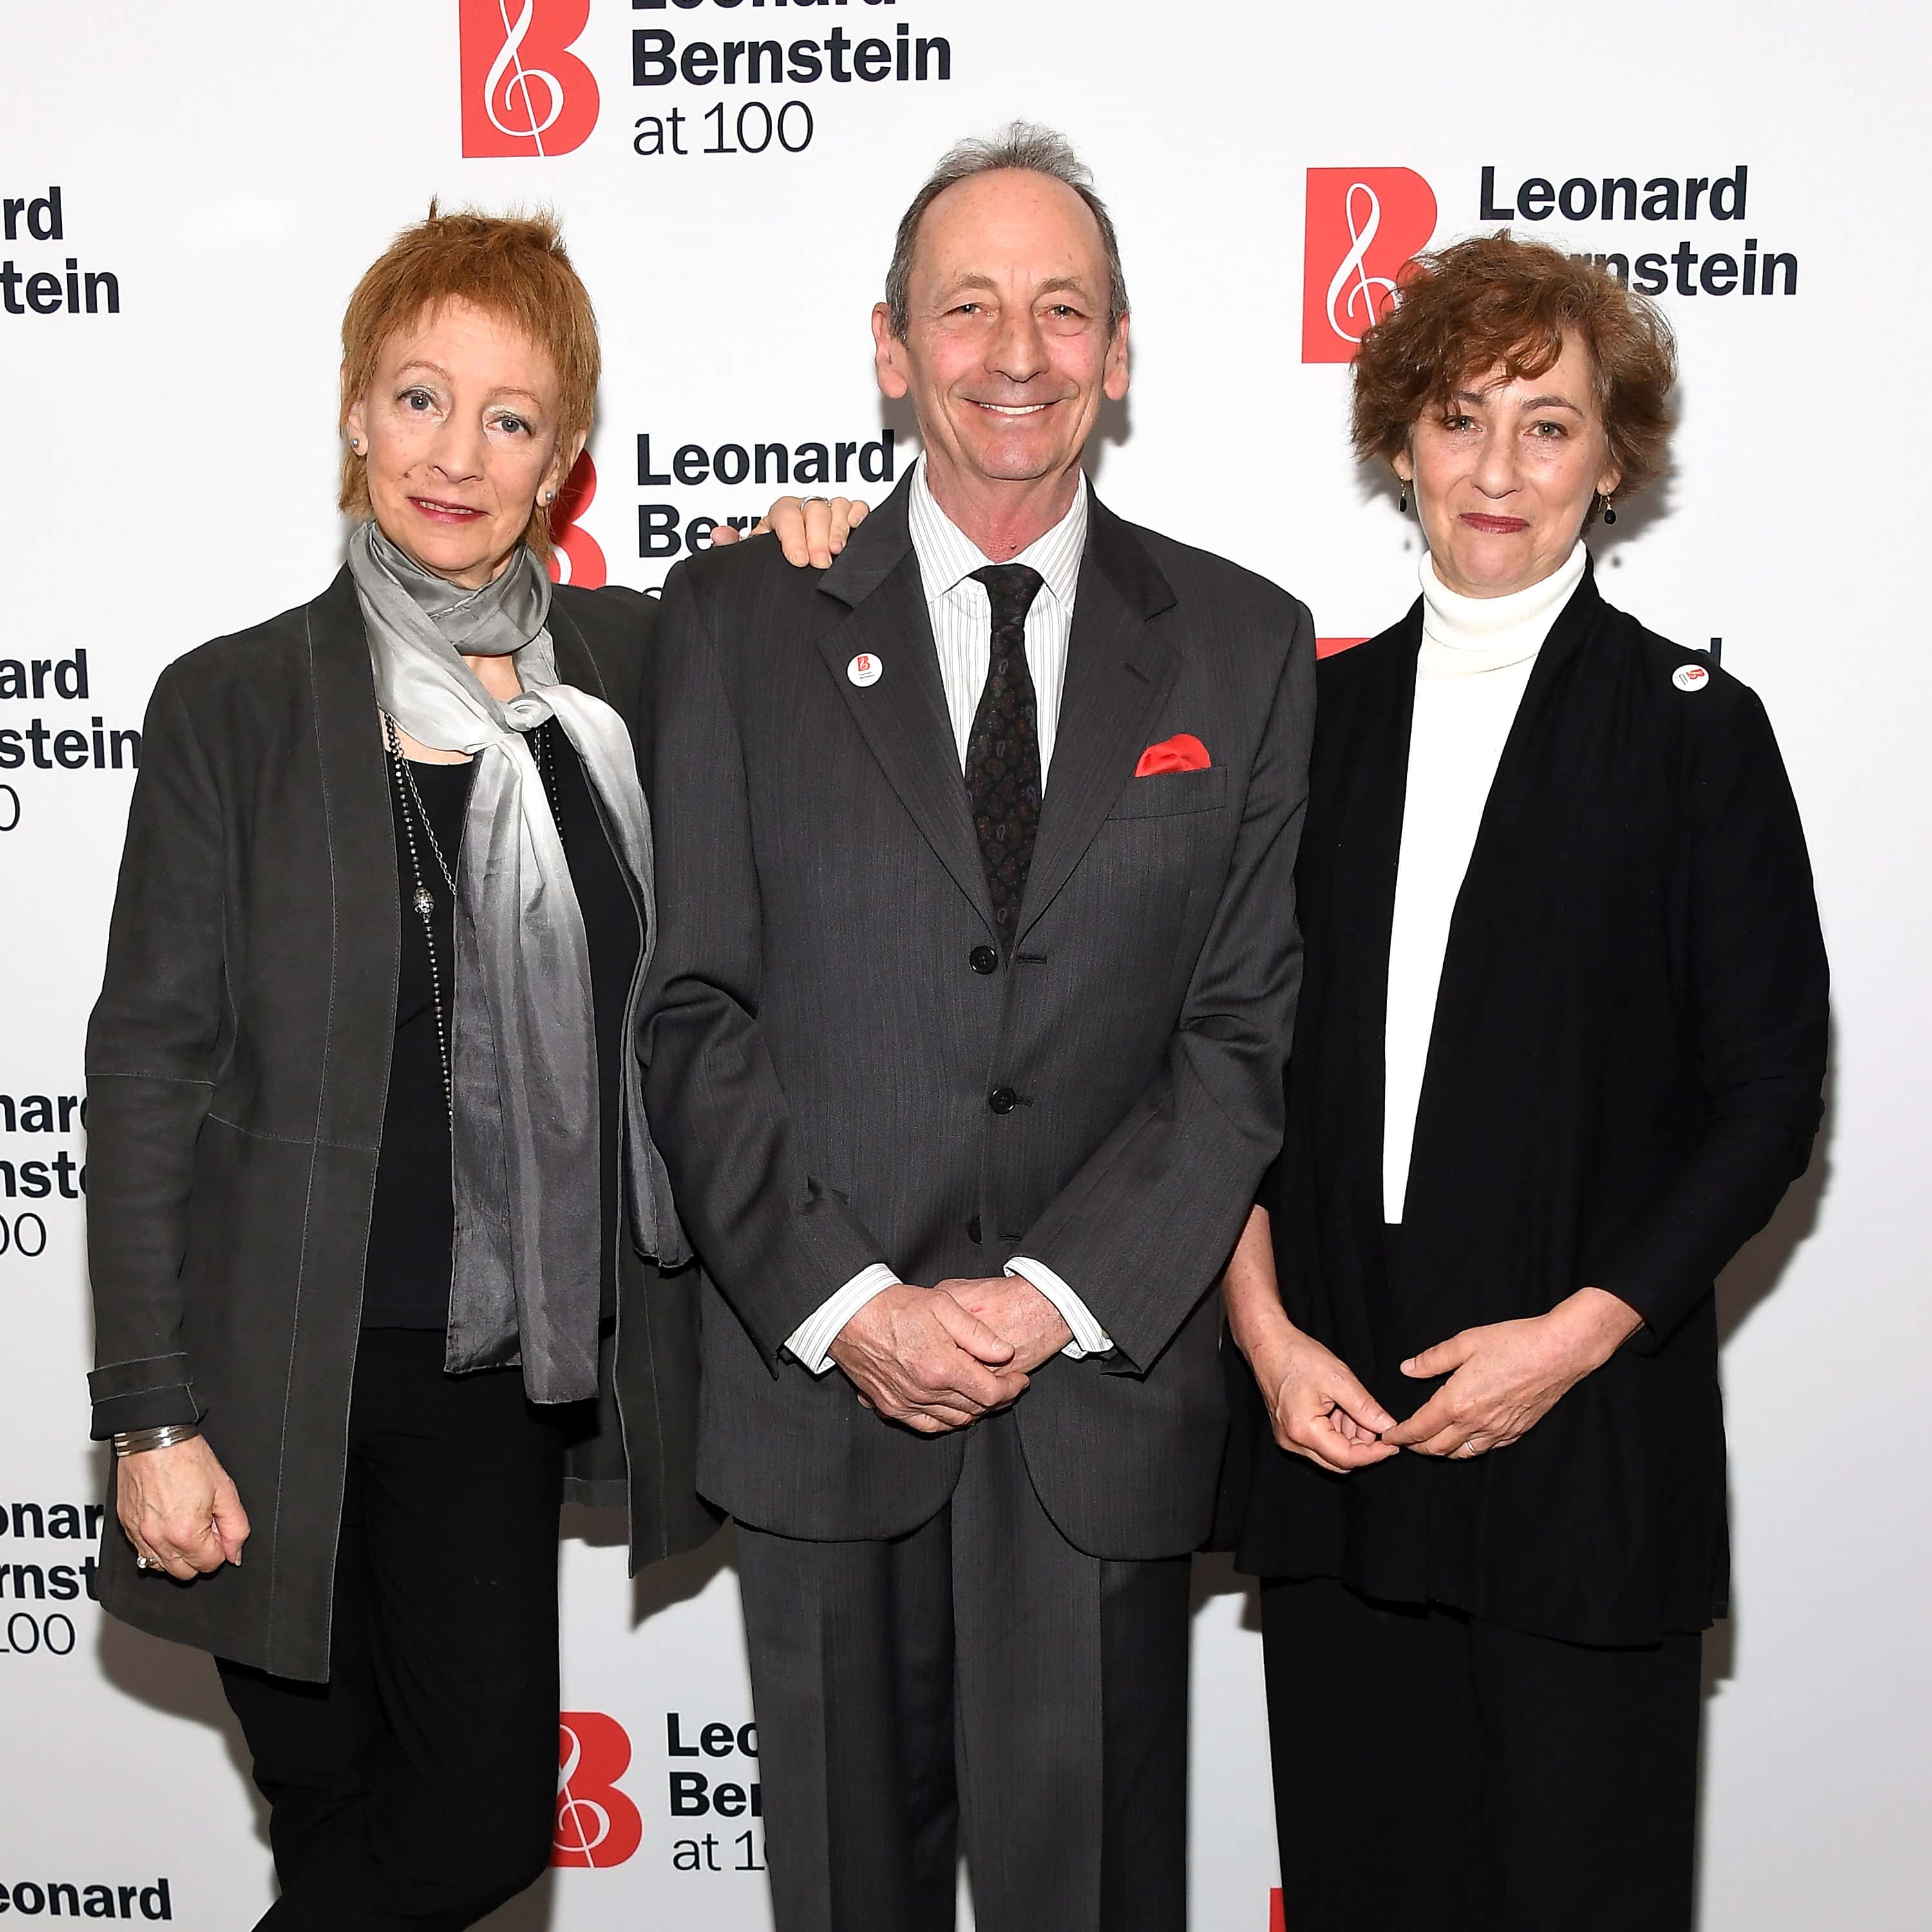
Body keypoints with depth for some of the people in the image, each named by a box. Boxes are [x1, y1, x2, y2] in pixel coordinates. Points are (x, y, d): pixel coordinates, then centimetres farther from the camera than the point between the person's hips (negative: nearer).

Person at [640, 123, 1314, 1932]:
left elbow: (1254, 1027, -1)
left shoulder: (1242, 645, 3)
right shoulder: (738, 617, 2)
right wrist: (846, 1303, -12)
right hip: (816, 1379, 0)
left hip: (1108, 1386, 0)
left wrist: (1053, 1296, -11)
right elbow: (692, 1011, -2)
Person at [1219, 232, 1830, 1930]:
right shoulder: (1323, 712, 8)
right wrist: (1265, 1326, -3)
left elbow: (1770, 1092, -4)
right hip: (1328, 1412, 3)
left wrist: (1575, 1335, -12)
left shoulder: (1693, 727, -2)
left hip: (1586, 1432, -3)